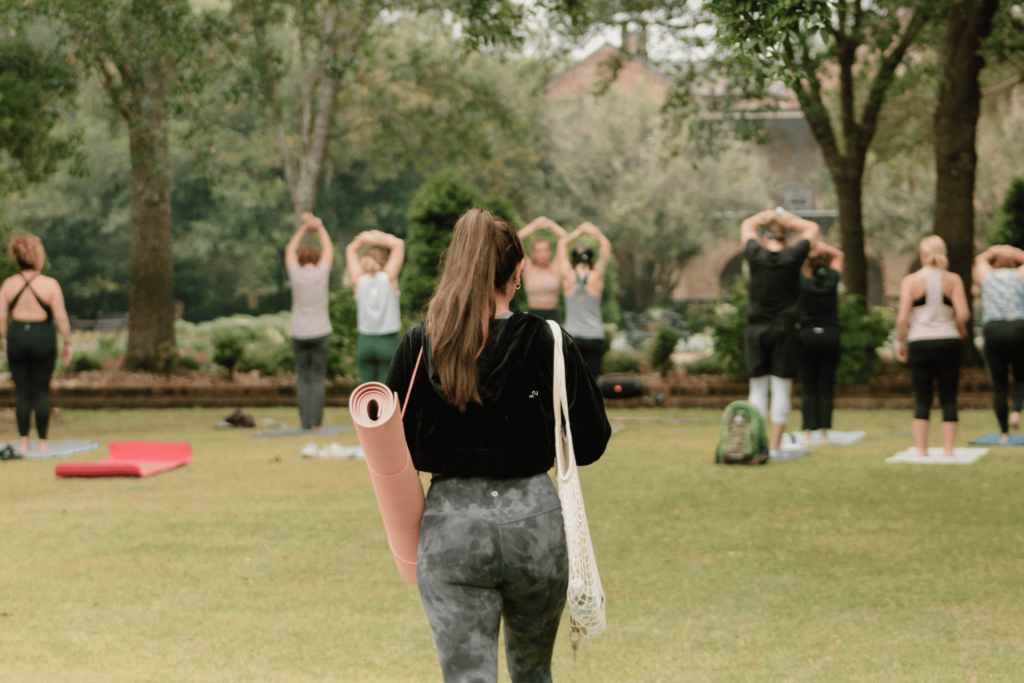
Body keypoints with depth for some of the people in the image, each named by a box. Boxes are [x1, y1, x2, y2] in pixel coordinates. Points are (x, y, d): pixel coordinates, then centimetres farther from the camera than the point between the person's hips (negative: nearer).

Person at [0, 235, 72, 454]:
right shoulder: (51, 284, -8)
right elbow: (61, 317, -10)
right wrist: (68, 343, 0)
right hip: (43, 339, -2)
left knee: (23, 393, 9)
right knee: (41, 392, 5)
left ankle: (24, 442, 8)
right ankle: (43, 442, 6)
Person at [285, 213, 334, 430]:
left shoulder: (296, 273, -4)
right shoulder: (321, 272, -4)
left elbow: (290, 251, 16)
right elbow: (329, 249, 14)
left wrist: (303, 228, 25)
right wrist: (319, 227, 27)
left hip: (299, 335, 1)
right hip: (320, 333, -1)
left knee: (303, 379, 7)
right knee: (318, 378, 3)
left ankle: (306, 422, 1)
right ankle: (316, 420, -6)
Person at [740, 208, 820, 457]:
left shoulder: (756, 255, -4)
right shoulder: (793, 257, -6)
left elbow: (747, 226, 16)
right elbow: (812, 228, 10)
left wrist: (768, 215, 16)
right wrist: (788, 219, 9)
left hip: (756, 331, 1)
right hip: (785, 332, -1)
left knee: (758, 391, 6)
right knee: (781, 392, 1)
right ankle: (774, 447, -2)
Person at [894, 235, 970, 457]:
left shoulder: (911, 281, -2)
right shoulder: (953, 280, 0)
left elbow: (903, 318, -8)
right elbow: (963, 314, -10)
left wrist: (899, 343, 5)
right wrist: (960, 328, 11)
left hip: (920, 343, 0)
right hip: (948, 343, 0)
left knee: (922, 400, 4)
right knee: (949, 400, 6)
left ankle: (921, 452, 2)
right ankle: (949, 451, 5)